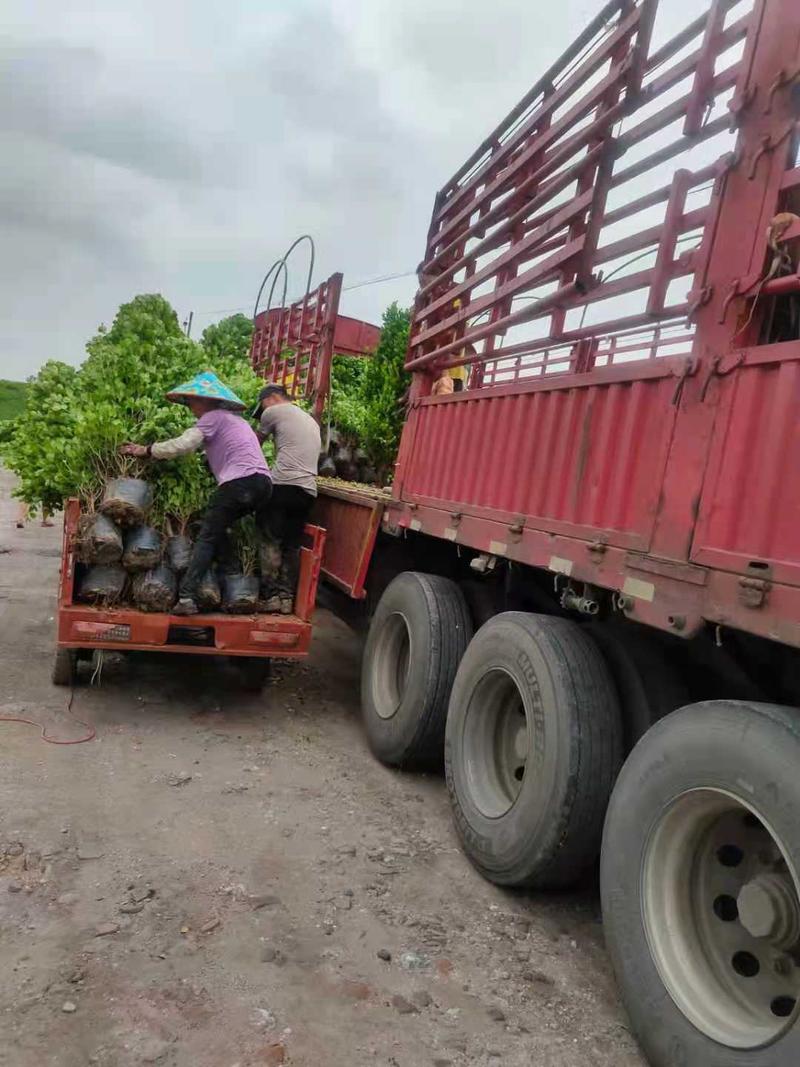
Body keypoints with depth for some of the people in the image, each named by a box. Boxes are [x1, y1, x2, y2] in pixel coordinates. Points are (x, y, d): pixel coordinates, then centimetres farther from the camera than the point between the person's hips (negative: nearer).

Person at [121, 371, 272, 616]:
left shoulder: (213, 417, 4)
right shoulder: (236, 419, 31)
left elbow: (182, 444, -6)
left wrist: (146, 450, 5)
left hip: (239, 482, -8)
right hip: (264, 482, 8)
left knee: (207, 538, -4)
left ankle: (187, 597, -10)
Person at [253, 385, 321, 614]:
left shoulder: (274, 411, 7)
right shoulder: (312, 420, 29)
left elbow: (256, 443, 20)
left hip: (283, 485, -6)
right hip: (309, 490, 6)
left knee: (271, 541, -1)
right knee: (293, 545, 9)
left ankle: (272, 595, -2)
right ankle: (287, 597, 6)